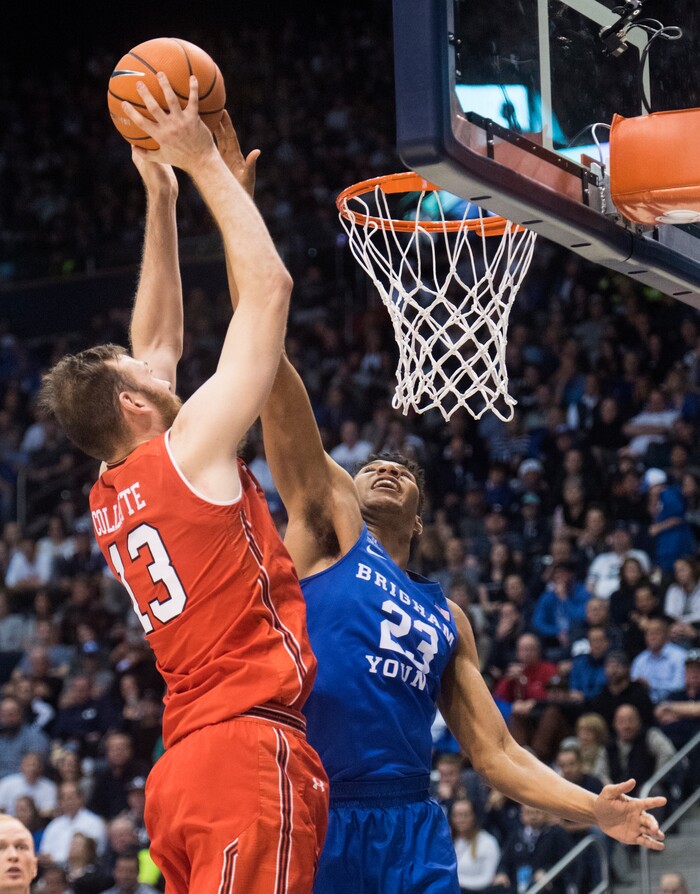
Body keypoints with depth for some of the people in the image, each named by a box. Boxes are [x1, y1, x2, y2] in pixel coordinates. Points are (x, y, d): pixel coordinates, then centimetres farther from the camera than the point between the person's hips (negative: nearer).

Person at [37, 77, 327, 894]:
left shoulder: (110, 497, 17)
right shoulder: (188, 451, -3)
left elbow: (159, 341, 30)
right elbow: (268, 287, 0)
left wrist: (159, 198, 30)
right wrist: (202, 162, 8)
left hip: (184, 766, 9)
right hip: (248, 749, -9)